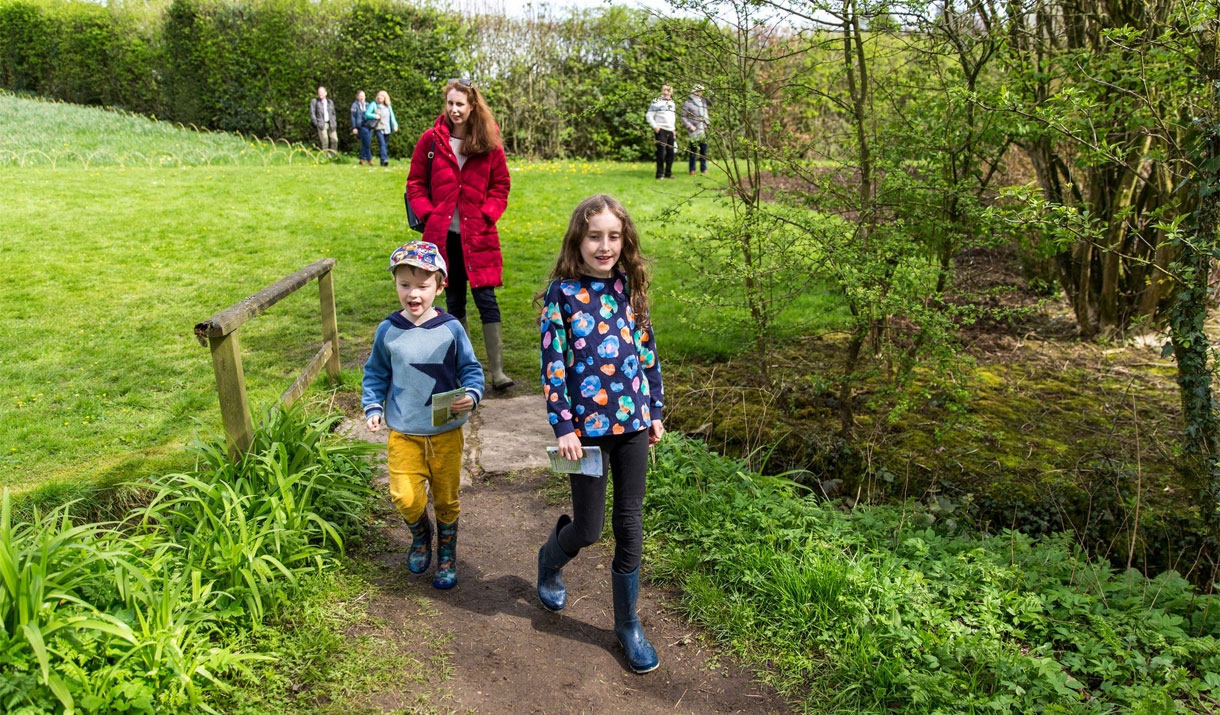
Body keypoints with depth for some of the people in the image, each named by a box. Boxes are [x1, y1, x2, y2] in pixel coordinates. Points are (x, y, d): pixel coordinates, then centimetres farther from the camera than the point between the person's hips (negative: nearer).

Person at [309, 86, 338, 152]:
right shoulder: (314, 101, 3)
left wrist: (334, 123, 9)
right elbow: (312, 113, 0)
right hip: (322, 124, -4)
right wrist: (316, 123, -7)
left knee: (335, 140, -2)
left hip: (331, 124, 4)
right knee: (324, 141, -11)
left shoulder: (330, 102, 15)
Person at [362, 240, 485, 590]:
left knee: (446, 498, 12)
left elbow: (470, 369, 0)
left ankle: (447, 555, 36)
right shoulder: (388, 331, -4)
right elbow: (375, 374, 8)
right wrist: (373, 407, -4)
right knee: (405, 496, -9)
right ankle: (420, 536, 25)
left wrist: (471, 396, -19)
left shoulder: (450, 329, -9)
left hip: (446, 433, 0)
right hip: (403, 433, 0)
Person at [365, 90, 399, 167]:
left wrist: (395, 125, 0)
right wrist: (374, 116, -16)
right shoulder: (374, 105, 6)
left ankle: (382, 162, 12)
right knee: (382, 143, -21)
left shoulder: (388, 107, 16)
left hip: (387, 129, 4)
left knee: (385, 145, 6)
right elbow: (366, 114, 3)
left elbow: (392, 116, 17)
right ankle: (385, 159, -34)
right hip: (378, 128, -4)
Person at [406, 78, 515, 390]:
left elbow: (500, 186, 6)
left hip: (478, 235, -1)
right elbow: (415, 184, 6)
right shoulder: (431, 140, 1)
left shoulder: (489, 145, 0)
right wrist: (428, 214, -7)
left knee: (486, 298, -4)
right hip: (444, 235, 1)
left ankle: (496, 370, -1)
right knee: (454, 299, 13)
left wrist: (486, 215, -8)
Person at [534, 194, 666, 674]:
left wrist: (655, 412, 11)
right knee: (588, 529, 6)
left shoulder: (629, 287, 4)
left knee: (629, 525, 10)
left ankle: (628, 622, 26)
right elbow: (552, 364, -8)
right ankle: (551, 560, 42)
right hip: (587, 427, -3)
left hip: (632, 422, 3)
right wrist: (563, 427, -11)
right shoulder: (561, 293, -8)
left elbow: (647, 352, 11)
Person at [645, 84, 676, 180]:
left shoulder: (672, 103, 18)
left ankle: (668, 173, 17)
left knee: (670, 152, 7)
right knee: (661, 152, -10)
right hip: (660, 130, -6)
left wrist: (673, 129, 18)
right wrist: (655, 126, -13)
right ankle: (659, 174, -5)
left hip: (670, 131, 6)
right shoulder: (656, 102, -2)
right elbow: (649, 115, -3)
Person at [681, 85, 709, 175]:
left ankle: (703, 168, 15)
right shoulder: (688, 103, -4)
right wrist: (689, 126, -14)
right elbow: (683, 117, -3)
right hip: (693, 130, -5)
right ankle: (692, 169, 9)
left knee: (704, 149, 6)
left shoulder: (704, 101, 10)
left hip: (703, 129, 5)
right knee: (693, 150, 1)